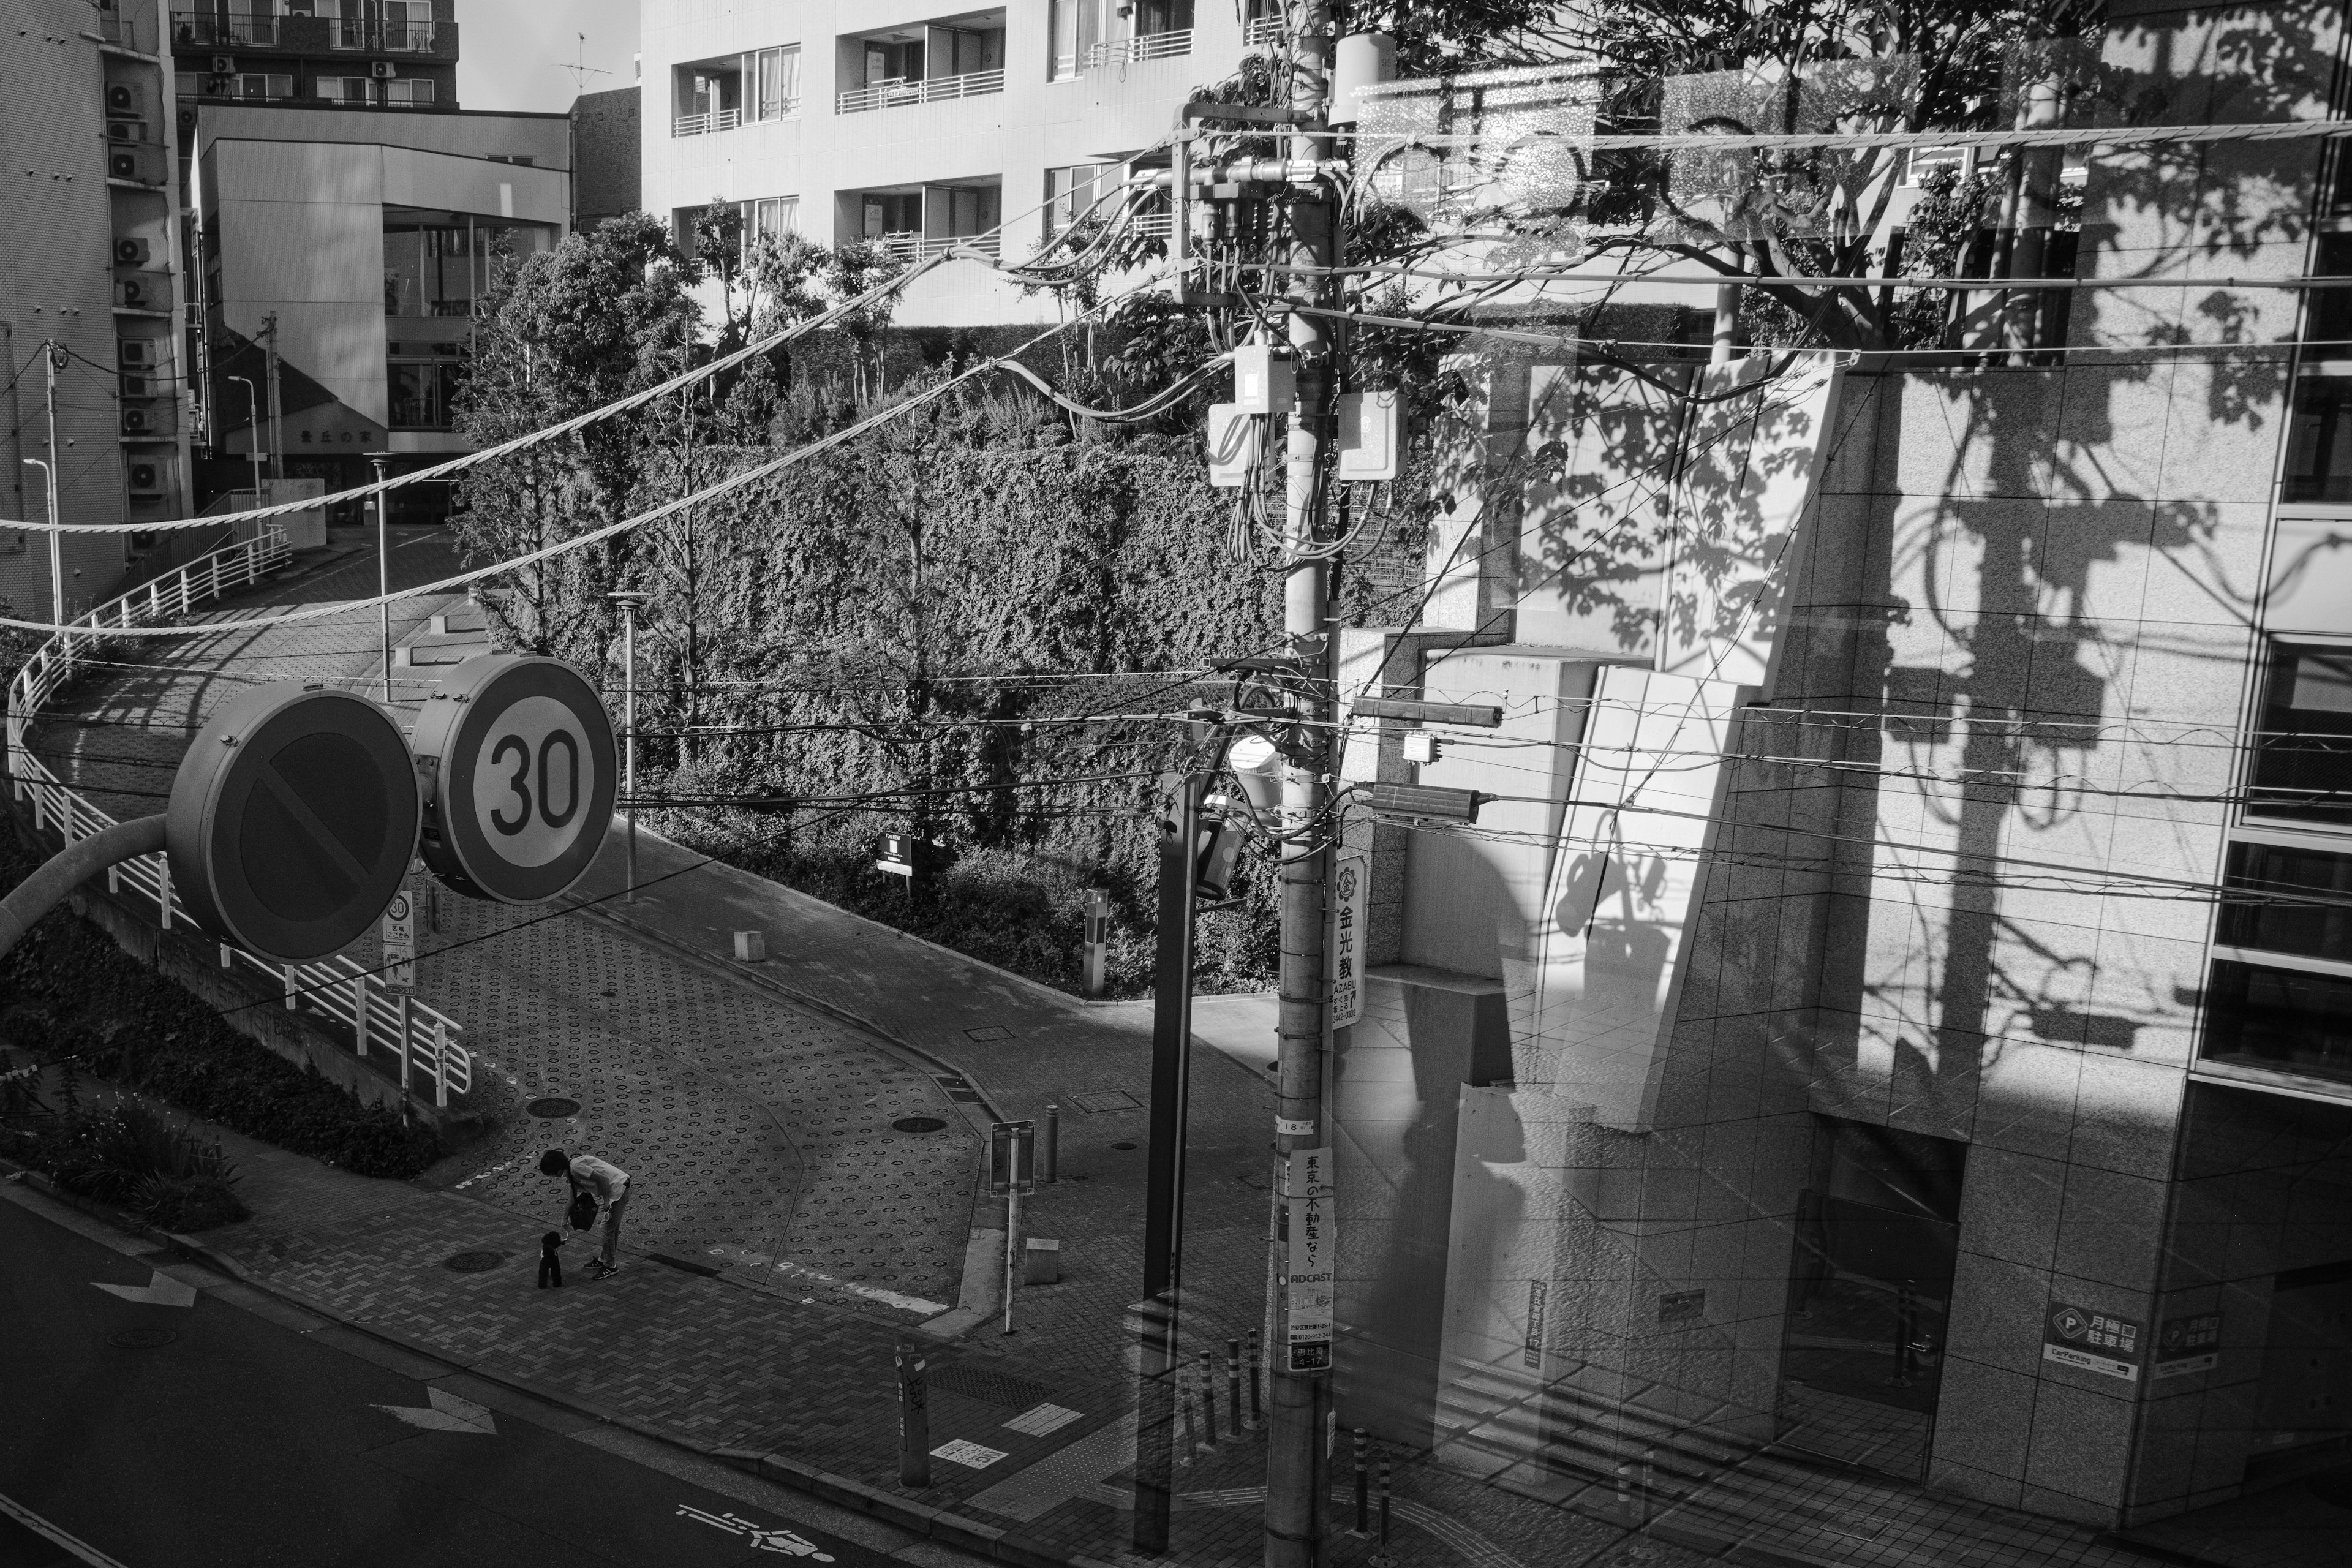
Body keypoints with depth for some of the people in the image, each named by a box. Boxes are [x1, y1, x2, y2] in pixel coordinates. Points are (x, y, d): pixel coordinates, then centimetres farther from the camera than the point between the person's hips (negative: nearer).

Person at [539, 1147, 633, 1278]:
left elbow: (602, 1179, -22)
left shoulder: (576, 1167, -19)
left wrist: (606, 1201, -14)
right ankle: (605, 1260, 36)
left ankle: (611, 1266, 11)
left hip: (618, 1188, -9)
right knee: (612, 1228, 22)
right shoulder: (570, 1172, 12)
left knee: (608, 1229, 0)